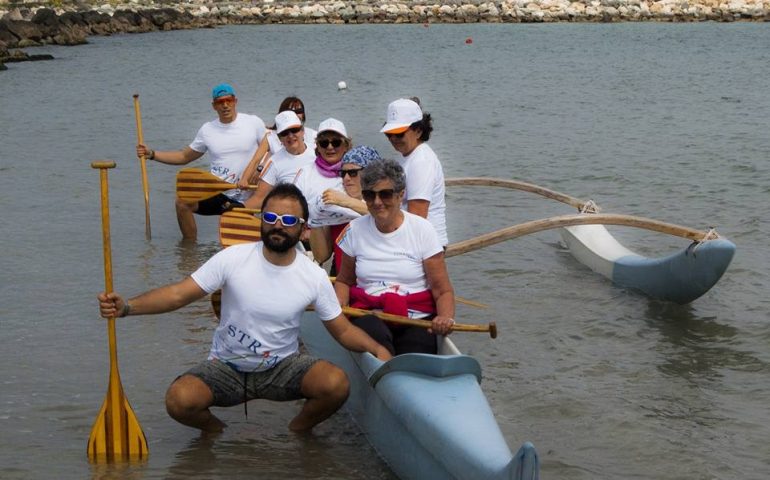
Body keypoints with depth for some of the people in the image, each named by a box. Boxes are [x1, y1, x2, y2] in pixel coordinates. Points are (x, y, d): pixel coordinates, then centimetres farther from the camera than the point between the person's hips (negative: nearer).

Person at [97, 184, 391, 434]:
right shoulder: (233, 259, -12)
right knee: (179, 400, -30)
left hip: (282, 366, 1)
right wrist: (126, 307, -31)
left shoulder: (314, 277, -7)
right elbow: (177, 294, -15)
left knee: (336, 384, -28)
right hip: (226, 366, -1)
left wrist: (377, 349, -18)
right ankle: (217, 431, 7)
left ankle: (297, 432, 5)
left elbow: (342, 330, 1)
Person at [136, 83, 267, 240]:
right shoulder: (207, 129, 7)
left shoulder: (254, 123, -2)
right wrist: (151, 154, 3)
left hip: (244, 199, -3)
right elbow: (184, 156, 14)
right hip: (217, 192, 3)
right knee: (183, 203, -21)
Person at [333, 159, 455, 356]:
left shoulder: (422, 230, 1)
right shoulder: (355, 230, 8)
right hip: (368, 314, 2)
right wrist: (336, 306, -3)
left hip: (417, 318, -2)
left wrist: (445, 317, -22)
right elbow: (344, 281, 19)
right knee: (374, 332, -34)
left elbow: (443, 290, -1)